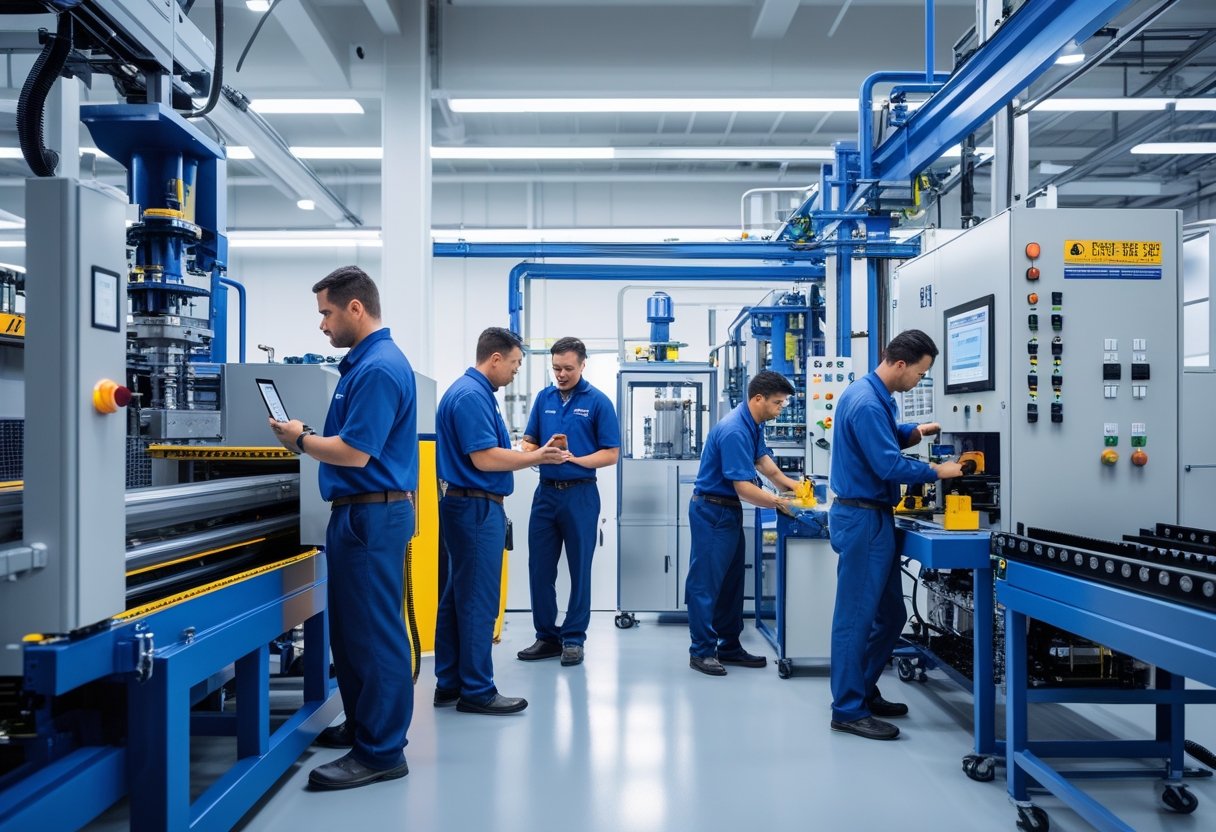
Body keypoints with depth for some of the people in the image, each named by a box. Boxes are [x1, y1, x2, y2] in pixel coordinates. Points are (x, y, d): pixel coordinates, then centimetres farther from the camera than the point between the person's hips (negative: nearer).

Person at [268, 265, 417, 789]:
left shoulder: (379, 367, -18)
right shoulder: (365, 362, 15)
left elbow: (355, 452, -22)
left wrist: (301, 440, -8)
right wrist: (308, 436, 10)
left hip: (373, 515, -11)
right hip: (360, 512, 11)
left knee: (374, 632, -4)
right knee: (351, 628, 19)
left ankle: (380, 752, 5)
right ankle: (363, 725, 31)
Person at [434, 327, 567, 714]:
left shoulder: (476, 392, 15)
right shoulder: (471, 395, -17)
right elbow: (484, 458, -22)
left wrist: (534, 455, 12)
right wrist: (536, 457, -13)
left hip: (469, 507, 11)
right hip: (476, 508, -11)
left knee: (458, 597, 13)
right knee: (478, 601, -4)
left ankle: (450, 683, 22)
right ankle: (477, 691, 4)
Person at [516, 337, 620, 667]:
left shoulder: (598, 401, -4)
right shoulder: (543, 397, 8)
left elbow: (611, 454, -5)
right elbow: (528, 442, 11)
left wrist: (575, 459, -19)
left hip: (580, 494, -4)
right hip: (545, 492, 4)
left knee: (580, 569, 5)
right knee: (540, 568, 7)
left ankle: (573, 639, 16)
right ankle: (547, 636, 20)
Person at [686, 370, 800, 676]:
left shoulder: (753, 424, 5)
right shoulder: (733, 431, -25)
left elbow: (762, 458, 17)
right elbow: (744, 488, -26)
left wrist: (791, 485, 6)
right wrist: (782, 503, -22)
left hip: (730, 511, 10)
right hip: (712, 511, -10)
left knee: (732, 581, 14)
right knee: (706, 581, -3)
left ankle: (729, 647, 22)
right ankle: (701, 651, 5)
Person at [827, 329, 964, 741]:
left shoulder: (874, 395, 13)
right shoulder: (866, 402, -19)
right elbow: (889, 465, -23)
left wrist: (914, 432, 11)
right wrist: (938, 471, -10)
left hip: (874, 518, 10)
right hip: (862, 518, -10)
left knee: (891, 613, 16)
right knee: (857, 615, -3)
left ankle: (863, 690, 27)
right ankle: (848, 710, 5)